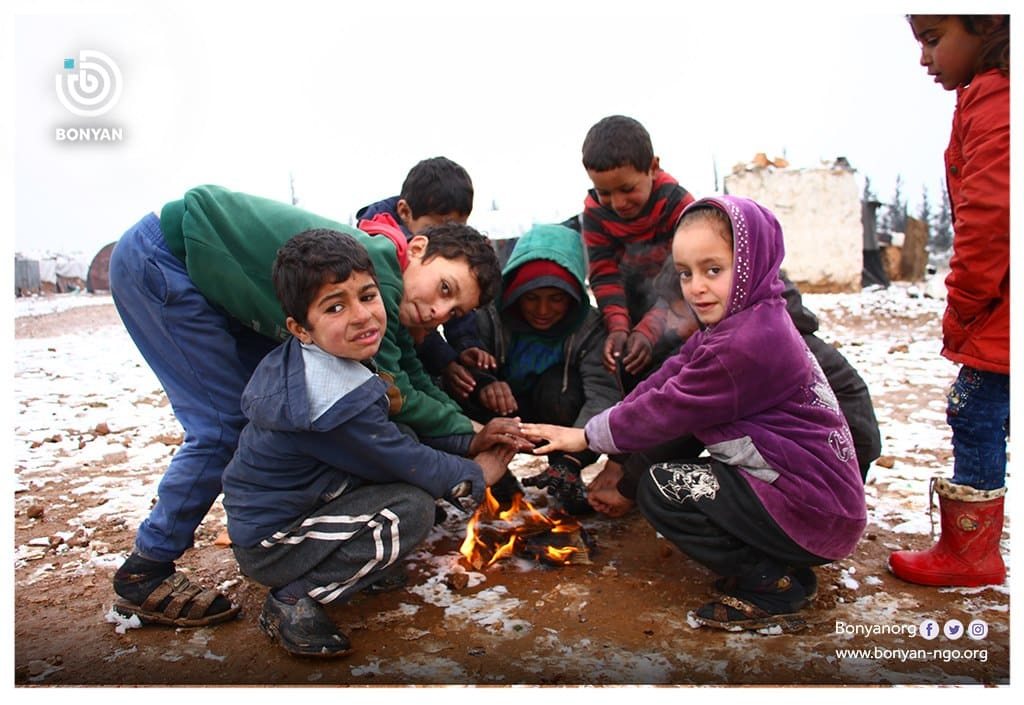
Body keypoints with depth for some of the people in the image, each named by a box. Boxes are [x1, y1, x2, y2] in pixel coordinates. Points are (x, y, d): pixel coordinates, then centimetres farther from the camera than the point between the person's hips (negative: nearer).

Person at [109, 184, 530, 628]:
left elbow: (416, 385, 2)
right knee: (224, 425, -10)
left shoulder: (392, 303, 0)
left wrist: (472, 438, -9)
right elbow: (393, 397, -22)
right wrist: (468, 435, -9)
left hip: (214, 281, 9)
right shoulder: (373, 269, -28)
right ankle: (144, 574, 6)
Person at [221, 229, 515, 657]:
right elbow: (405, 462, -19)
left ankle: (362, 562, 9)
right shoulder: (338, 402, -31)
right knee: (413, 508, -20)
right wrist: (476, 475, -3)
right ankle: (296, 600, -9)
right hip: (270, 546, -8)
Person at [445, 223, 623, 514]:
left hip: (557, 423, 0)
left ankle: (565, 473, -15)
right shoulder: (489, 315, -17)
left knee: (559, 384, -33)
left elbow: (604, 393, -31)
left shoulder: (589, 325, -19)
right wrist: (481, 381, -54)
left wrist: (571, 458, -47)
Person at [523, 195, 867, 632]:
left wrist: (587, 436, -5)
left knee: (661, 489, -14)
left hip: (813, 510, -10)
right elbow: (665, 379, 3)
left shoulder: (748, 343, -24)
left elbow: (668, 409, -19)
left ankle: (774, 586, -1)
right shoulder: (733, 322, 7)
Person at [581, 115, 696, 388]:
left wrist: (649, 330, -36)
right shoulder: (595, 209, -13)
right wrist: (618, 327, -30)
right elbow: (605, 274, -15)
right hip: (631, 312, 3)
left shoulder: (679, 205, -22)